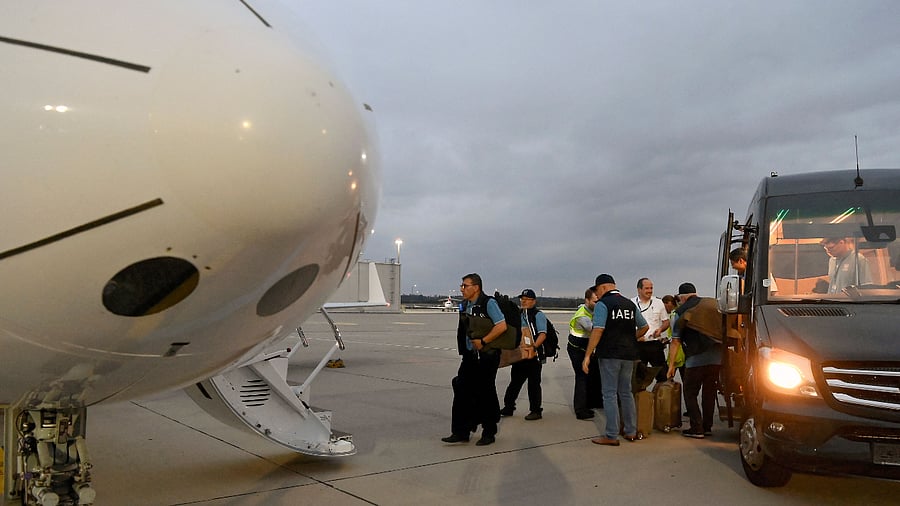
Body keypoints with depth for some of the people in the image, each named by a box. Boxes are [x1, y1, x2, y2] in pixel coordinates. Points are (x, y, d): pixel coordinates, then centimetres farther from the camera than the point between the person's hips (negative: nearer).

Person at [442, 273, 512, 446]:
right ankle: (461, 432, 10)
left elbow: (502, 326, -19)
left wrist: (483, 341, -17)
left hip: (487, 356, -7)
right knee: (462, 391, 2)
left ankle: (489, 433, 18)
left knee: (486, 393, 3)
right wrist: (464, 349, 13)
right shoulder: (464, 305, 9)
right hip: (470, 355, 7)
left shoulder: (488, 303, -13)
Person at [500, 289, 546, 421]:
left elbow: (543, 334, -15)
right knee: (515, 381, 13)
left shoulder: (538, 315, -5)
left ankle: (535, 411, 8)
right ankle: (508, 407, 21)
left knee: (533, 383, 0)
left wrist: (534, 347, -27)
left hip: (533, 355, -7)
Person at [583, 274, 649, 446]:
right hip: (628, 354, 6)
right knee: (626, 392, 17)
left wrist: (587, 356, -17)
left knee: (610, 394, -1)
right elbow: (644, 327, 19)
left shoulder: (602, 304, -9)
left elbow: (597, 331, -18)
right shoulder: (630, 304, 12)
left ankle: (612, 436, 1)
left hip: (609, 354, -6)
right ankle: (631, 432, 22)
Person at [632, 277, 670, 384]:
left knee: (662, 375, 2)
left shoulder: (658, 303, 7)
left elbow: (666, 321, 13)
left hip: (655, 344, 1)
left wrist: (660, 329, -8)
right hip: (638, 344, -1)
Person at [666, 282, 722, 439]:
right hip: (716, 357, 5)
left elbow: (675, 341, 0)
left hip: (695, 359, -4)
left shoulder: (681, 312, 1)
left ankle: (697, 428, 2)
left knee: (690, 394, 7)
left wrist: (671, 364, 4)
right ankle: (707, 427, 20)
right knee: (709, 393, 15)